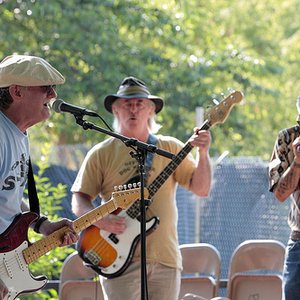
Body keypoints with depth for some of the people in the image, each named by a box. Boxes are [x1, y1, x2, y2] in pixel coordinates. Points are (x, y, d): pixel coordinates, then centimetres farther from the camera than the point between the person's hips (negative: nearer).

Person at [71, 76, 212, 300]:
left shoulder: (170, 148, 9)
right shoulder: (101, 154, 5)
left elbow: (202, 189, 4)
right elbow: (79, 199, 4)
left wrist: (203, 153, -12)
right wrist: (100, 220, -15)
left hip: (166, 258, 3)